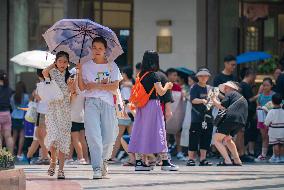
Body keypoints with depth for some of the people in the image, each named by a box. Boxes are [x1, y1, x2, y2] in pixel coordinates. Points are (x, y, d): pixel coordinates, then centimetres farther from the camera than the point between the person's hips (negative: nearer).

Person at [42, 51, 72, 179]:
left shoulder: (69, 76, 9)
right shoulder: (51, 73, 3)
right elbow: (45, 72, -20)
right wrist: (54, 65, -4)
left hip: (65, 110, 2)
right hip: (52, 107, -2)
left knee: (64, 140, -2)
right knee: (54, 136, -17)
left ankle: (61, 169, 2)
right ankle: (53, 161, 10)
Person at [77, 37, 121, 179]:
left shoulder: (112, 66, 9)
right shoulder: (86, 66, 11)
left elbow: (115, 86, -2)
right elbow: (82, 87, 4)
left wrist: (96, 86, -9)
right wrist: (79, 72, -9)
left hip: (108, 103, 0)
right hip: (91, 102, 0)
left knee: (109, 136, -1)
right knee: (93, 134, -14)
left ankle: (104, 160, 27)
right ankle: (97, 168, -16)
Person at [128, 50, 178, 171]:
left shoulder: (140, 75, 8)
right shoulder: (153, 75, -11)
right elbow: (161, 92, -13)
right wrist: (167, 86, 5)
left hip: (142, 107, 7)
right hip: (153, 104, -7)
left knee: (140, 131, 7)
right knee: (158, 131, -2)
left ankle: (138, 161, 5)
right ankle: (164, 161, -2)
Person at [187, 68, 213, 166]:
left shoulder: (210, 88, 13)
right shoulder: (195, 88, -2)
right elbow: (193, 100, -13)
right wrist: (202, 100, -29)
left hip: (208, 117, 5)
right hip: (197, 118, -5)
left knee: (206, 139, 5)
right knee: (194, 139, -4)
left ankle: (203, 159, 10)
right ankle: (191, 159, 2)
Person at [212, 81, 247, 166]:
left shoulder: (230, 93, 10)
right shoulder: (242, 98, 33)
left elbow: (222, 106, -3)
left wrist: (214, 100, 12)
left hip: (230, 119, -8)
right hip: (241, 122, 8)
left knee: (216, 139, -1)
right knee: (227, 139, 28)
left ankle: (227, 161, -16)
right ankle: (237, 160, 18)